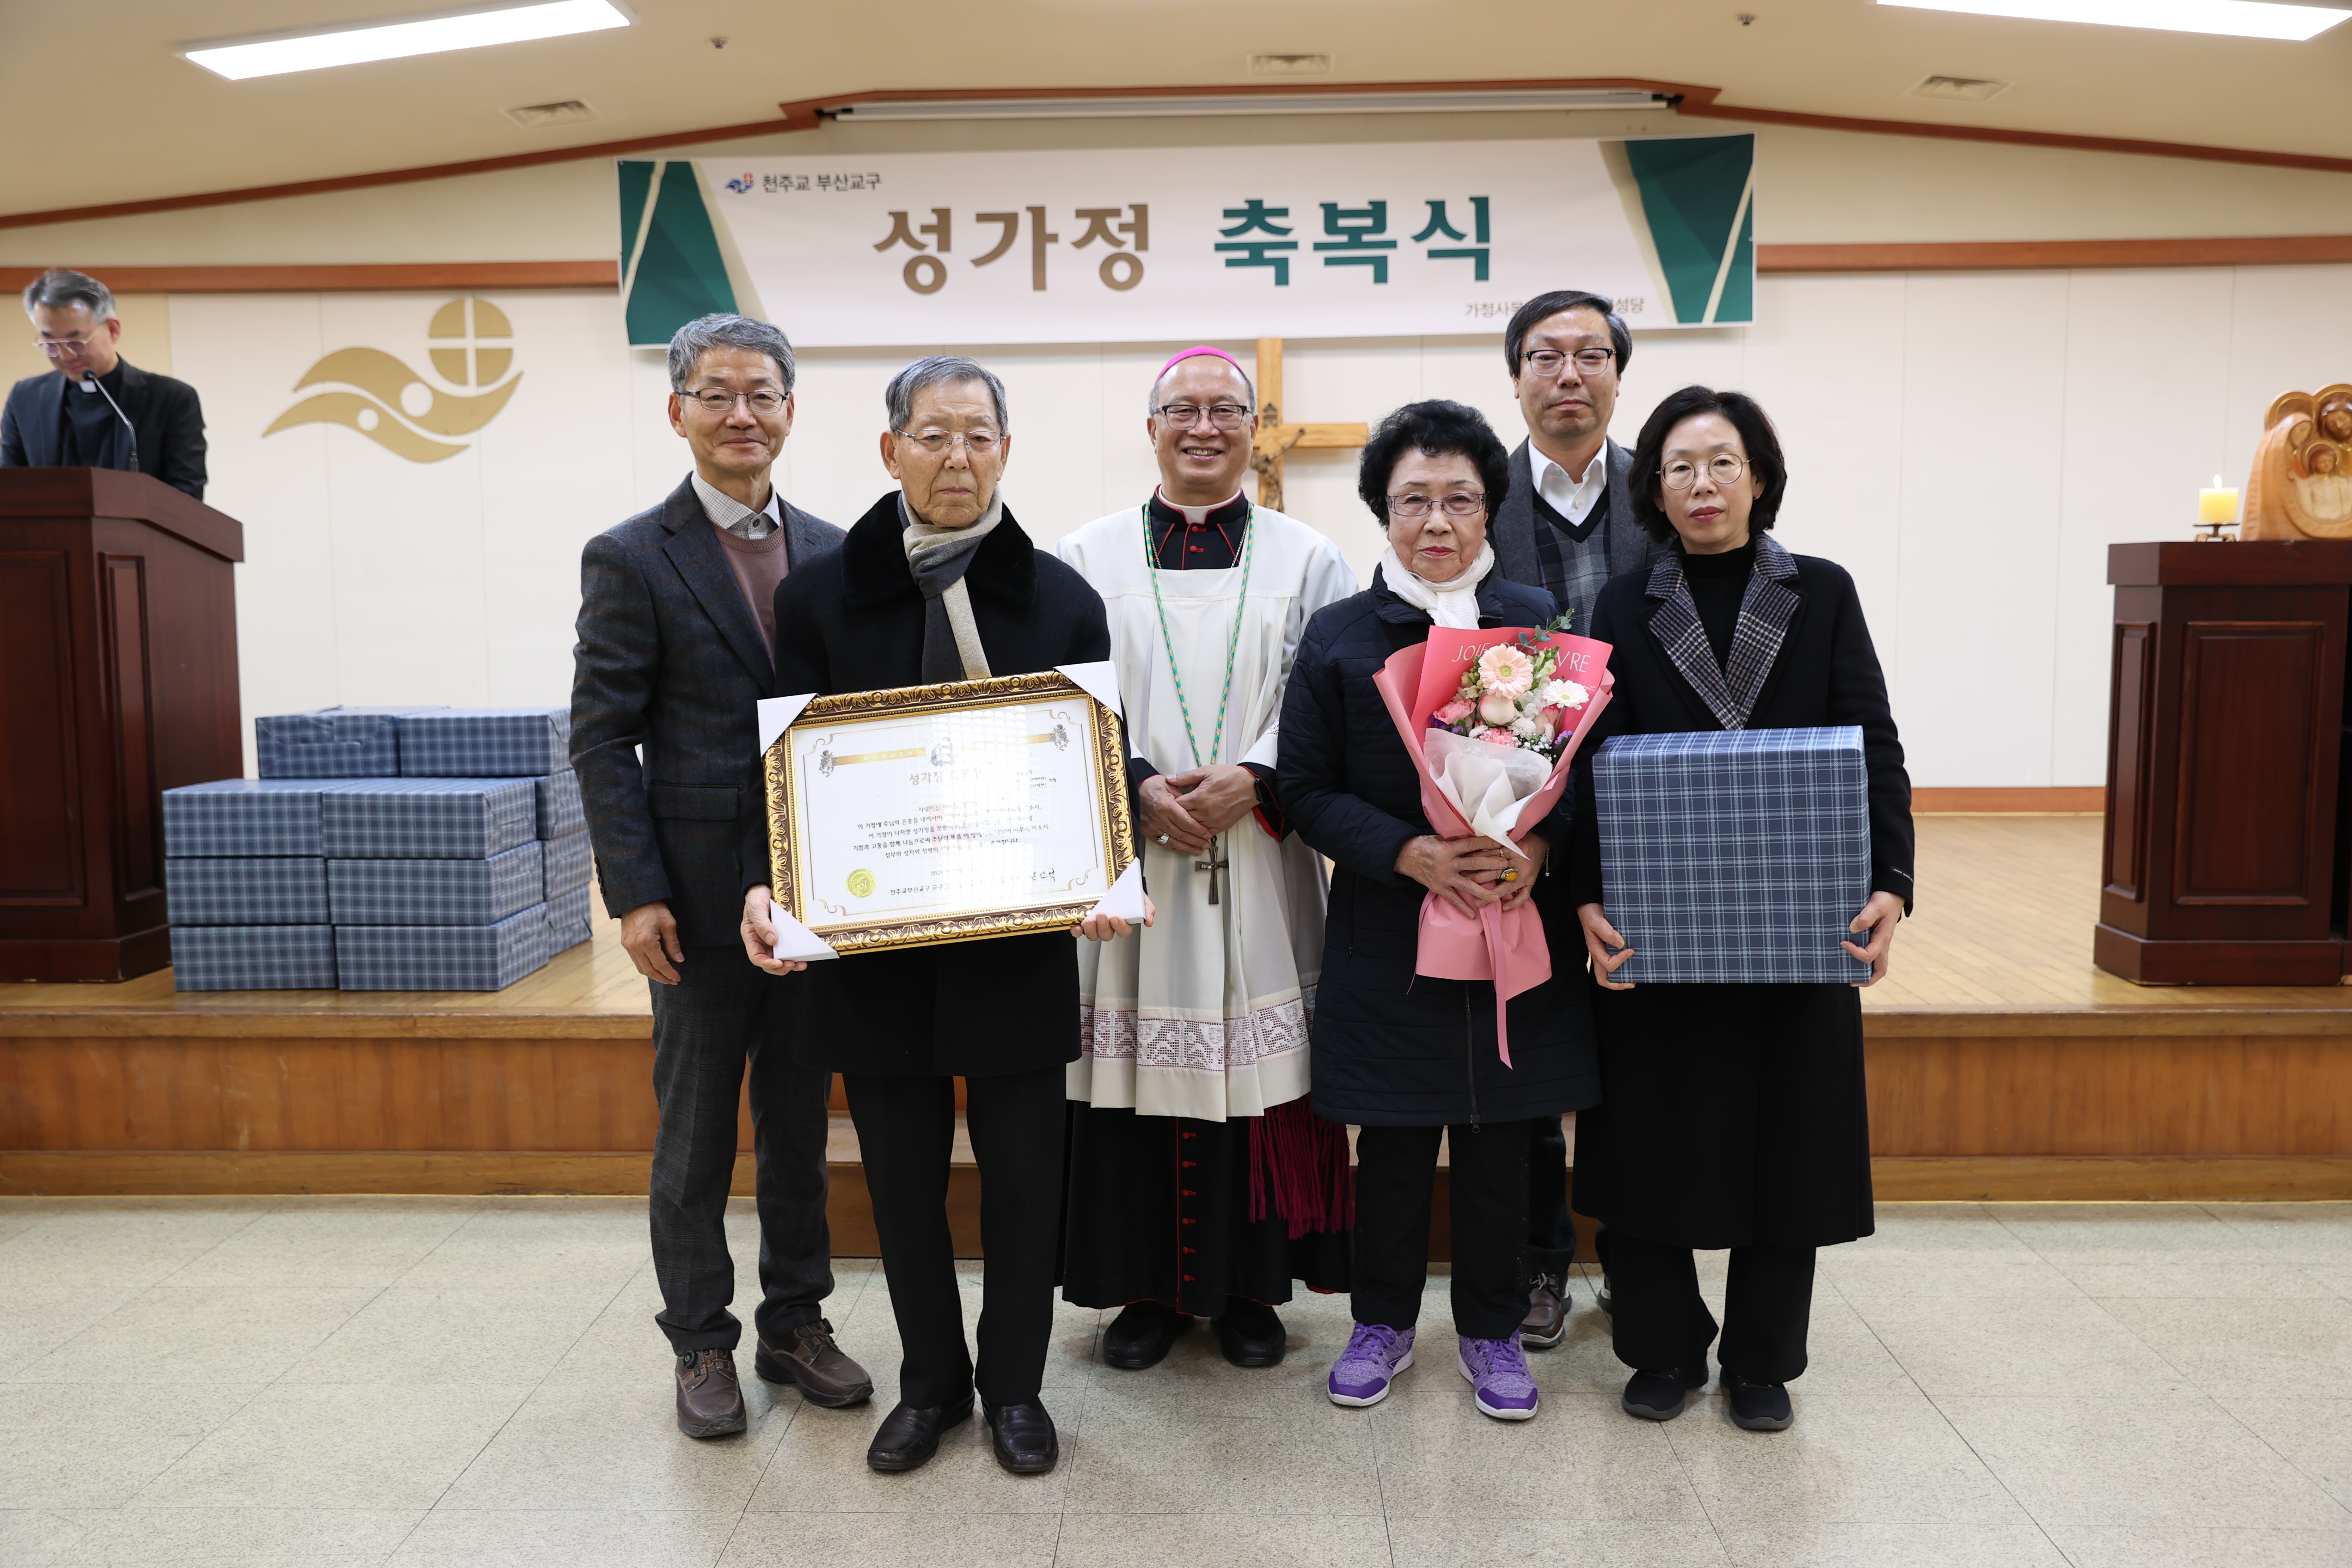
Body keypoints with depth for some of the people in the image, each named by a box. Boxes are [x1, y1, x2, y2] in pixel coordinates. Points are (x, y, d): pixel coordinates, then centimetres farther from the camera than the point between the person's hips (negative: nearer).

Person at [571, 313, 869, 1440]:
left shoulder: (832, 553, 8)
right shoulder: (632, 559, -4)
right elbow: (602, 741, -6)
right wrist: (635, 893, -13)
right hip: (702, 892, -4)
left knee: (801, 1118, 14)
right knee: (696, 1128, 9)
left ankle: (797, 1323, 29)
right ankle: (701, 1344, 25)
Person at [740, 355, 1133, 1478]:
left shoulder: (1063, 600, 2)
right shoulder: (820, 596, 2)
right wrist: (764, 883, -16)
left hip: (1021, 938, 0)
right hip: (874, 942, 1)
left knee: (1022, 1171, 9)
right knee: (902, 1173, 13)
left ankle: (1013, 1385, 31)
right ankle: (931, 1381, 34)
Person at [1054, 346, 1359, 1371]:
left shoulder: (1307, 560, 7)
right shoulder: (1088, 557, 7)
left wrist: (1251, 778, -14)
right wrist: (1138, 787, -12)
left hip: (1259, 859, 0)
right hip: (1127, 855, 0)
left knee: (1256, 1063, 4)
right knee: (1135, 1063, 3)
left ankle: (1249, 1287, 21)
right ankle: (1147, 1287, 20)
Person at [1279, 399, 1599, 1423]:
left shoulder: (1540, 622, 4)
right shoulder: (1338, 635, 0)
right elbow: (1306, 789, -3)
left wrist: (1535, 849, -14)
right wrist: (1411, 854, -17)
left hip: (1517, 926, 1)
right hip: (1384, 938, -1)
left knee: (1499, 1145, 11)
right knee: (1392, 1146, 10)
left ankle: (1492, 1329, 31)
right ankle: (1384, 1321, 32)